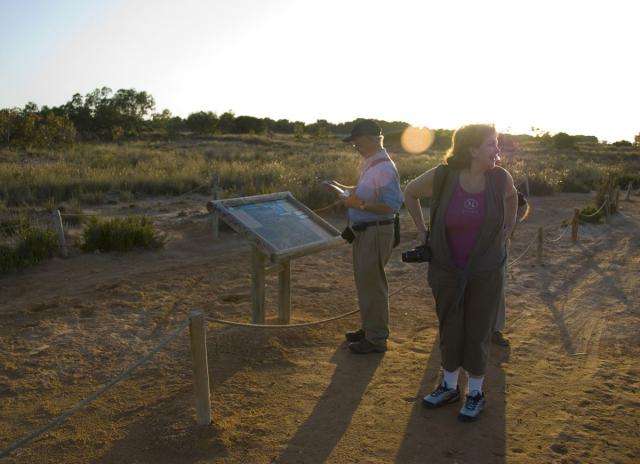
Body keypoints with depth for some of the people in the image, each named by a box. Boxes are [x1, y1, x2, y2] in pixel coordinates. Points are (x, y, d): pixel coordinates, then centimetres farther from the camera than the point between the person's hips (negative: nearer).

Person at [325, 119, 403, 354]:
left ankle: (376, 339, 12)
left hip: (376, 232, -10)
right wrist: (344, 188, 13)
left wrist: (360, 205, -26)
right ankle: (368, 328, 34)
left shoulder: (384, 168, -20)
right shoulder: (370, 164, 11)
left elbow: (393, 205, -24)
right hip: (363, 231, 10)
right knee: (365, 281, 19)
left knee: (372, 284, -1)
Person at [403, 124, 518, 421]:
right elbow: (410, 193, 3)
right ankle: (449, 386, 35)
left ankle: (475, 393, 29)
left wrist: (507, 230, 10)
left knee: (478, 332, 10)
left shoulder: (500, 178, -10)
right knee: (449, 329, 15)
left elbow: (511, 197, 14)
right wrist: (422, 230, 2)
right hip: (446, 271, 0)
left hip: (486, 271, 0)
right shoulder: (441, 177, -16)